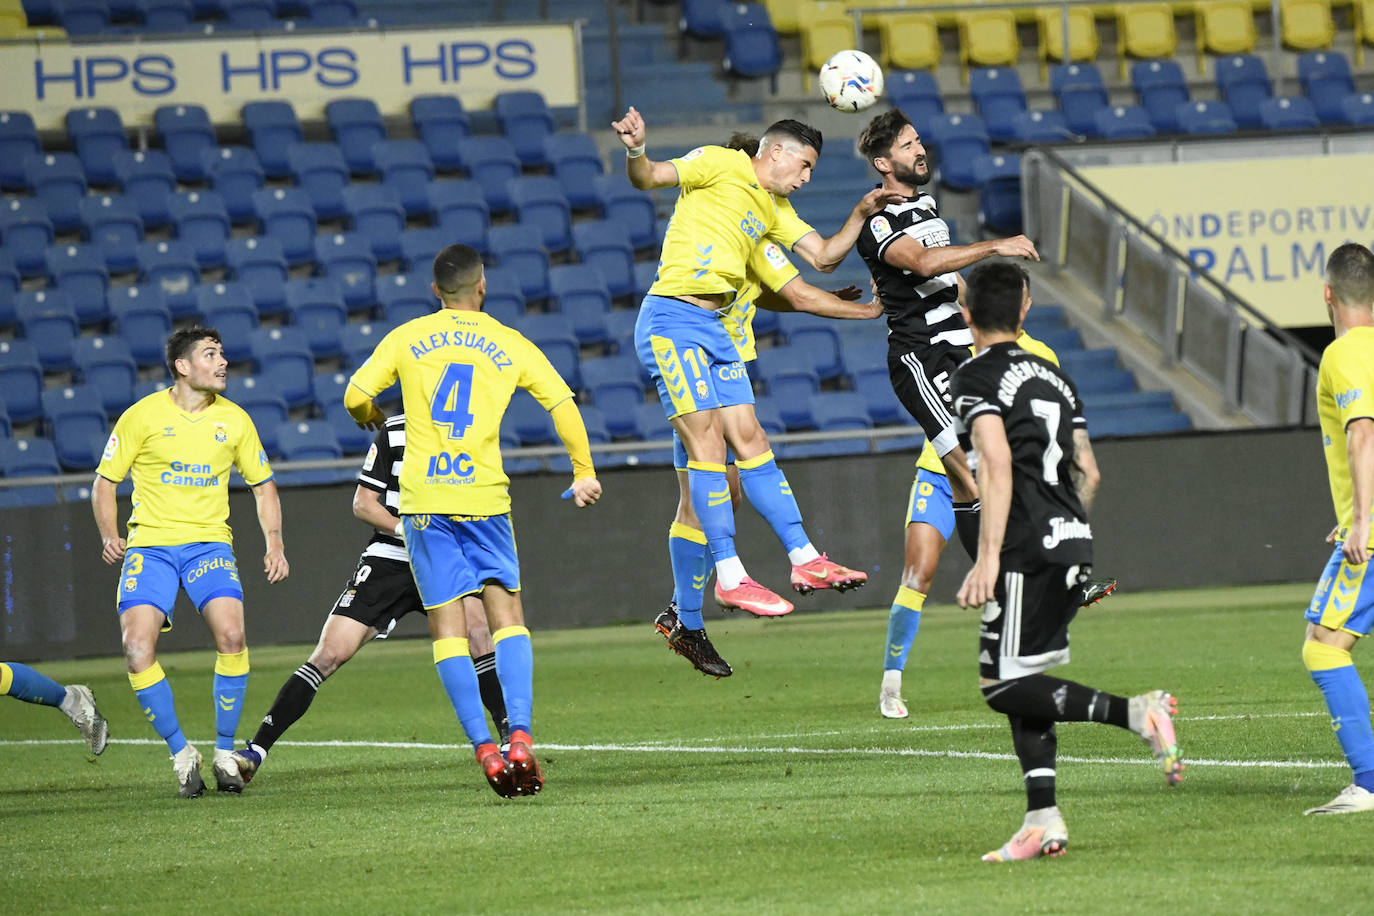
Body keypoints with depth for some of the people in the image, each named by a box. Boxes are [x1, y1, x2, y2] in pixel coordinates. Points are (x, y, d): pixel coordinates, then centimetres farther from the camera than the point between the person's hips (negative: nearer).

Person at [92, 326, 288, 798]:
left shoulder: (233, 419, 6)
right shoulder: (143, 416, -2)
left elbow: (263, 486, 17)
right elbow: (105, 480, 6)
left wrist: (274, 544, 3)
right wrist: (109, 536, -10)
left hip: (209, 542, 1)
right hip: (150, 544, -1)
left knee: (231, 635, -23)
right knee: (137, 644, -21)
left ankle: (225, 752, -5)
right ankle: (181, 755, -4)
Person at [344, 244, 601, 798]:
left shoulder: (407, 339, 7)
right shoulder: (511, 346, 8)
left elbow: (356, 396, 6)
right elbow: (563, 405, 5)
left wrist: (370, 417, 29)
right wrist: (584, 472, 17)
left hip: (423, 498, 0)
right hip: (484, 496, 0)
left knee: (448, 628, 1)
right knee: (507, 615, 6)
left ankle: (485, 750, -10)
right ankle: (520, 738, -12)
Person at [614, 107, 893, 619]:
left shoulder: (775, 208, 21)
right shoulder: (722, 165, -4)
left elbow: (824, 256, 23)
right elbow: (649, 177, -14)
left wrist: (861, 213, 9)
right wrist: (635, 153, -36)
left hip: (713, 327, 9)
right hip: (671, 319, -9)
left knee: (749, 439, 8)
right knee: (707, 441, -12)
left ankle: (804, 561, 10)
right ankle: (730, 578, -11)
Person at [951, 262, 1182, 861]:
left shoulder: (975, 379, -5)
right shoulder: (1053, 376, 18)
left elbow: (997, 463, -19)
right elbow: (1088, 473, 19)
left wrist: (987, 558, -20)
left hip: (1027, 550, -8)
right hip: (1074, 543, 8)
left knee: (1005, 687, -6)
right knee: (1021, 679, 12)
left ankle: (1134, 714, -21)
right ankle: (1042, 821, 3)